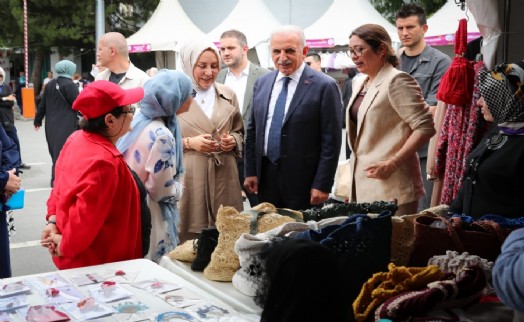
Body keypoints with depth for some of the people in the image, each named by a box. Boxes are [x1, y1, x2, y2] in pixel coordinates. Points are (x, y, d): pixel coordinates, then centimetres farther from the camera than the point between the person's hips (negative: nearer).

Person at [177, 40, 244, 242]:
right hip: (188, 176, -3)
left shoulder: (228, 95, 10)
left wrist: (233, 141, -2)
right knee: (191, 234, -3)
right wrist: (189, 142, -13)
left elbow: (239, 132, 20)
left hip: (224, 175, 4)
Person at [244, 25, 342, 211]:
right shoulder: (262, 83, 9)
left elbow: (331, 141, -10)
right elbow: (252, 131, 13)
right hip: (265, 177, 5)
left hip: (303, 181, -5)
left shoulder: (324, 86, -9)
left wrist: (322, 185, -13)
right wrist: (250, 172, 7)